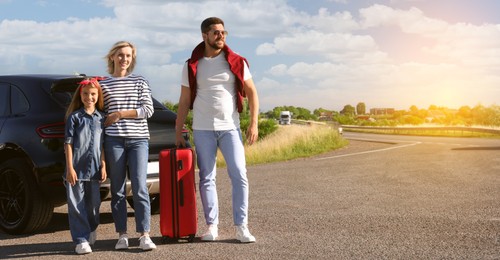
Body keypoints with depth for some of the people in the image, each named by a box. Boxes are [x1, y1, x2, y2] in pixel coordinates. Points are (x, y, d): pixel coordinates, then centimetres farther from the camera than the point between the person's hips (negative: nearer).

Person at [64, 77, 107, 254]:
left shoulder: (101, 117, 9)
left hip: (94, 169, 3)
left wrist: (103, 166, 6)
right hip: (77, 168, -3)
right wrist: (70, 168, -9)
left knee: (93, 204, 12)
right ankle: (81, 240, 2)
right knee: (77, 205, -2)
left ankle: (91, 231, 33)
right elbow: (68, 143, -3)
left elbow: (103, 145, 12)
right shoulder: (74, 117, 0)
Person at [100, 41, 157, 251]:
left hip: (139, 139, -1)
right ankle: (122, 235, 9)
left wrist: (120, 114, -3)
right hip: (113, 140, 1)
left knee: (139, 188, -8)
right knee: (117, 190, 2)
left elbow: (148, 109, 2)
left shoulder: (140, 82, 12)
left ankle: (144, 235, -7)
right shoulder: (103, 85, 12)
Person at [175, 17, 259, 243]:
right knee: (207, 178, 4)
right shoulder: (192, 65, 4)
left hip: (230, 127, 0)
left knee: (239, 176, -6)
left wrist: (254, 124, -5)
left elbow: (251, 93, 5)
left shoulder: (236, 62, 3)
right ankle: (212, 226, 12)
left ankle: (241, 227, -1)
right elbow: (184, 101, 7)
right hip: (202, 130, 0)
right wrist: (178, 132, 3)